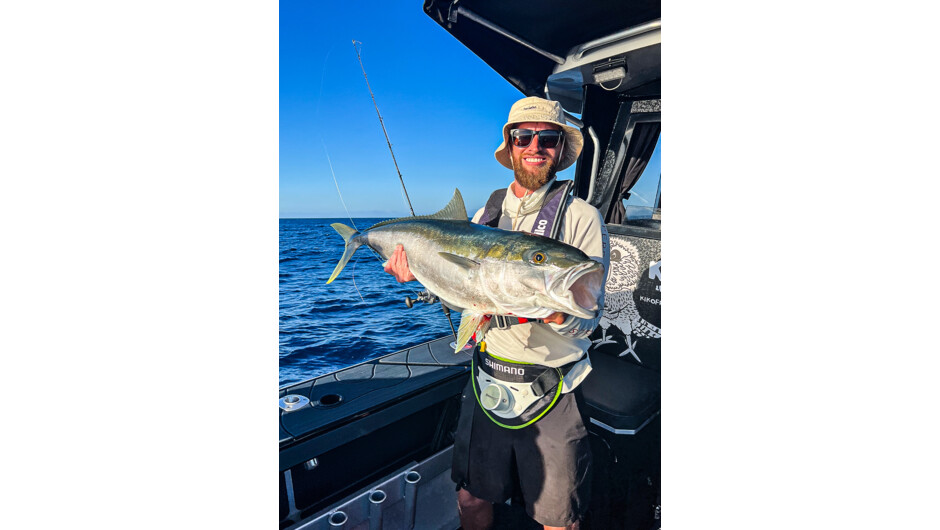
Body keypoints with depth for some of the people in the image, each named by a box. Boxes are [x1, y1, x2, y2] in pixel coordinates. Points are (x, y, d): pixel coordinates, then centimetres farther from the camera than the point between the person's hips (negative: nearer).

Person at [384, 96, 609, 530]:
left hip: (551, 394, -3)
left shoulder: (582, 218, -10)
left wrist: (554, 312, -35)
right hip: (487, 380, 4)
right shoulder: (487, 212, 4)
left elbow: (587, 320, -14)